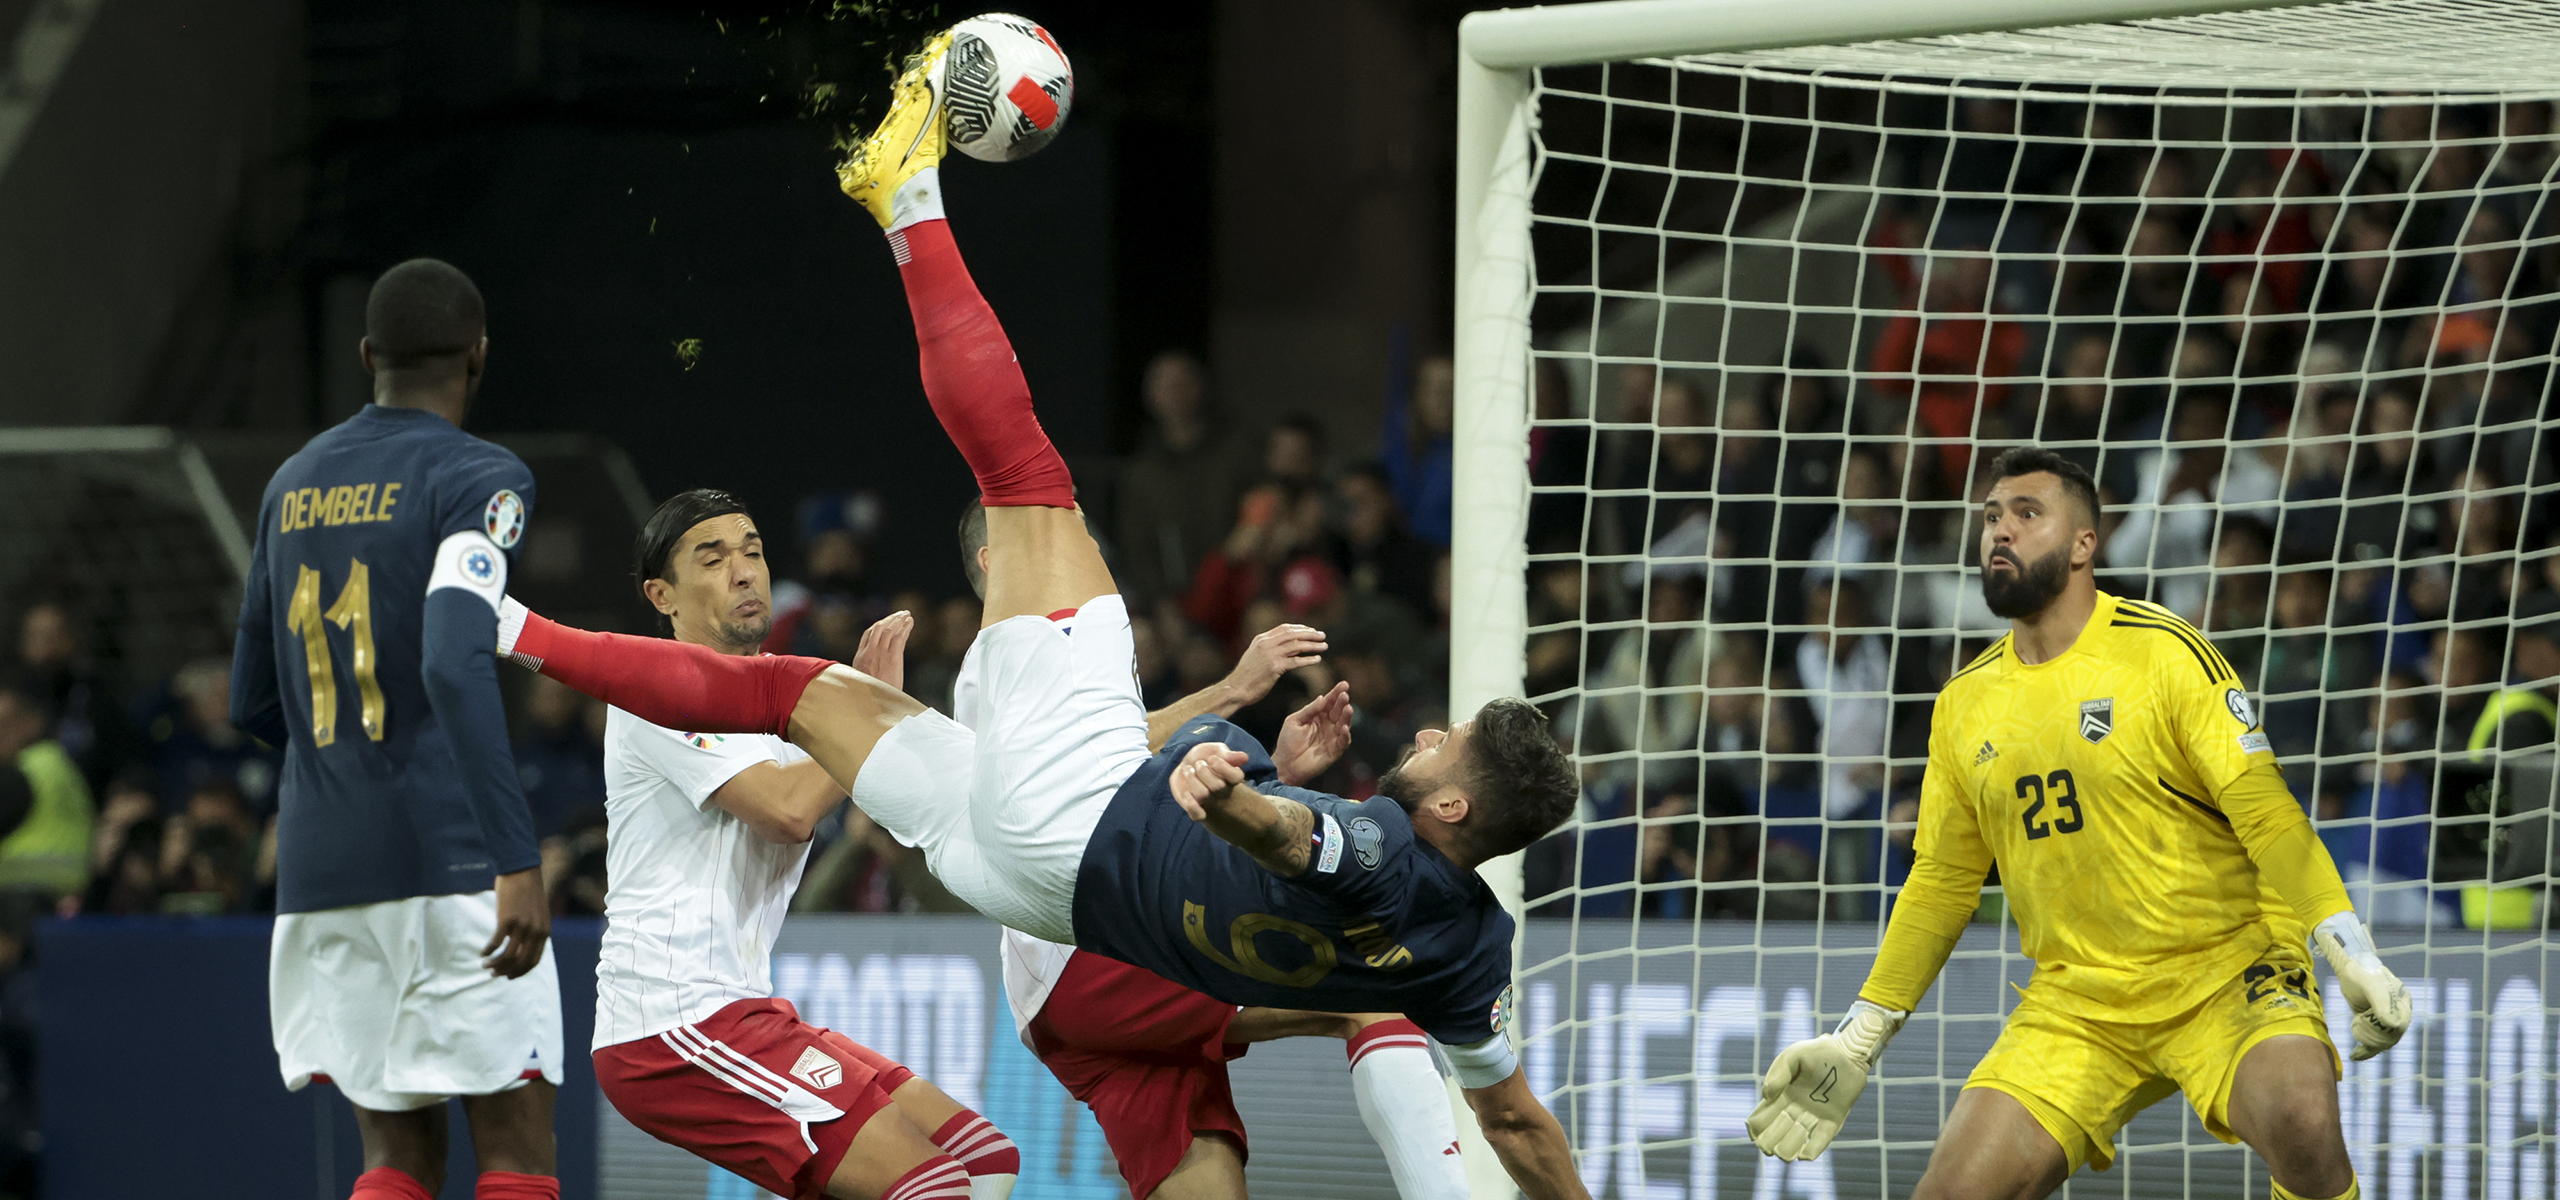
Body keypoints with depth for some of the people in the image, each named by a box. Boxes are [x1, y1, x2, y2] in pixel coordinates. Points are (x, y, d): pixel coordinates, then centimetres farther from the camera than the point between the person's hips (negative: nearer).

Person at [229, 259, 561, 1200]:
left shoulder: (292, 484, 15)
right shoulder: (478, 478, -7)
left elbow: (253, 705, 20)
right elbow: (455, 664, -23)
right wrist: (518, 863, -26)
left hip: (320, 873, 7)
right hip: (449, 862, -7)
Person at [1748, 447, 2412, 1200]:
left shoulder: (2164, 654, -8)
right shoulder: (1965, 706, 8)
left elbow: (2266, 815, -12)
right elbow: (1941, 882, 16)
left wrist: (2353, 954, -22)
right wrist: (1855, 1046, 15)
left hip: (2224, 973, -5)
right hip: (2076, 1008, 5)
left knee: (2301, 1121, -32)